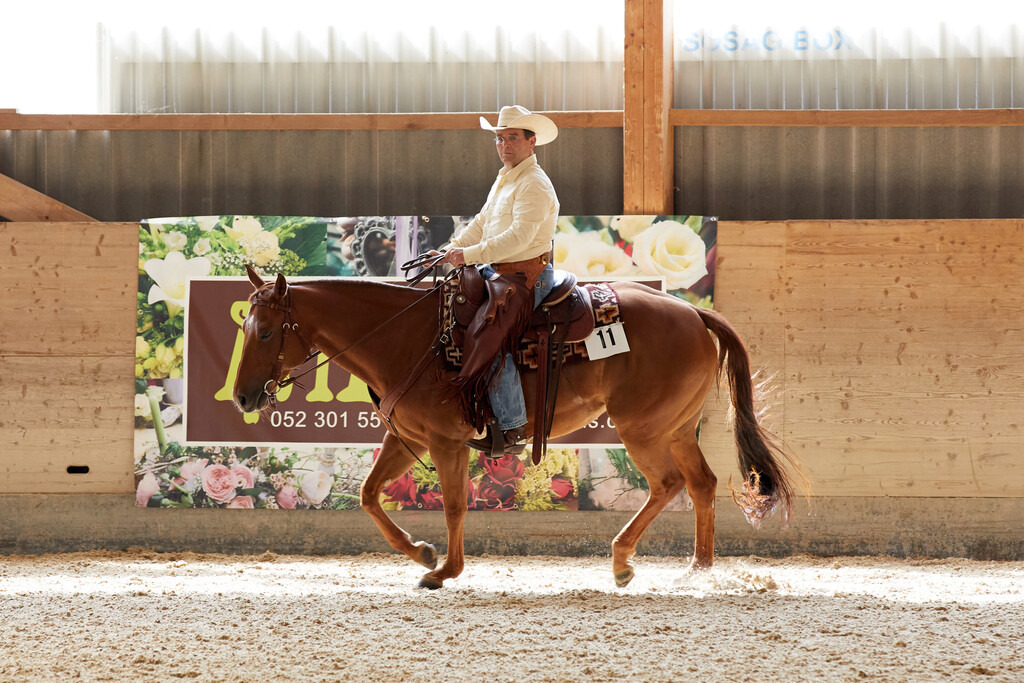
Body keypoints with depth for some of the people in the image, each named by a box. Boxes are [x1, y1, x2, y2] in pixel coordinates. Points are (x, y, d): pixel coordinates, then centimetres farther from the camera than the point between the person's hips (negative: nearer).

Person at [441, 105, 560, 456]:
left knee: (491, 337, -25)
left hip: (527, 276, -11)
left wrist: (470, 255, -26)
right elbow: (482, 223, 24)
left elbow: (519, 236, -26)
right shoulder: (504, 179, 17)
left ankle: (512, 430, -21)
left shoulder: (534, 185, -15)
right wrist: (451, 249, 8)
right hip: (497, 272, 11)